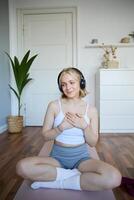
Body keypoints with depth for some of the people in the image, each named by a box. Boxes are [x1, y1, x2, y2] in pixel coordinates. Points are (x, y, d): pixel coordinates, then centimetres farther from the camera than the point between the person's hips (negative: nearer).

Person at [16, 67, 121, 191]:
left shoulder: (91, 110, -3)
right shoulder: (54, 106, -5)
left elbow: (93, 143, 0)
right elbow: (45, 136, -2)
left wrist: (85, 126, -18)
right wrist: (61, 127, -20)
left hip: (81, 157, 1)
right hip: (57, 156, 0)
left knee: (114, 178, -29)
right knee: (22, 167, -28)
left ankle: (57, 182, -15)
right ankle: (73, 174, -14)